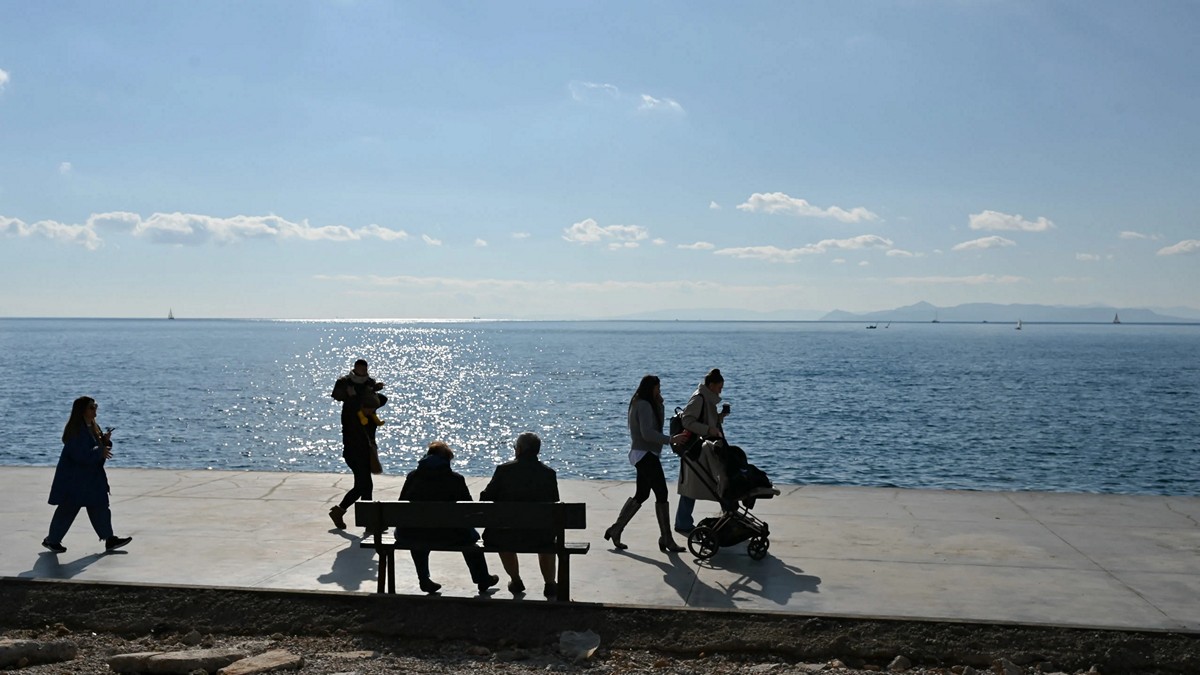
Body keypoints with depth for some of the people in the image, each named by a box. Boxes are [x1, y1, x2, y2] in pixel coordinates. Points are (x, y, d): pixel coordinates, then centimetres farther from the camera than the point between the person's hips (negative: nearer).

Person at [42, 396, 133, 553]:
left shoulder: (92, 427, 9)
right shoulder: (76, 430, -19)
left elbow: (97, 447, 16)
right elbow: (80, 454, -27)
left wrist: (105, 440, -3)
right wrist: (100, 452, -19)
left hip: (91, 478, 9)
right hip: (73, 478, -9)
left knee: (100, 508, 8)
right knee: (68, 509, 2)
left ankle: (109, 540, 10)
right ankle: (52, 540, 19)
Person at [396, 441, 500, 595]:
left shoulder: (412, 476, 5)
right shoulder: (456, 479, -1)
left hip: (411, 537, 2)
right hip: (445, 536, -2)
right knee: (471, 535, 27)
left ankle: (424, 580, 40)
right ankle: (483, 581, 39)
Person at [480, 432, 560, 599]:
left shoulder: (504, 470, -8)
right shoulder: (549, 473, -5)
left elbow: (485, 499, -1)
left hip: (508, 535, 0)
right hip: (539, 536, 1)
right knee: (548, 537, 36)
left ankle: (516, 581, 45)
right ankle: (550, 585, 34)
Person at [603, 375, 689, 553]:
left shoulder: (639, 404, 17)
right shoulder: (644, 405, -15)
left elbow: (659, 423, 21)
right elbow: (647, 433, -24)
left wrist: (660, 404, 10)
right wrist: (671, 440, -26)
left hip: (644, 455, 11)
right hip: (645, 454, -11)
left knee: (641, 495, 15)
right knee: (661, 493, -10)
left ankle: (615, 530, 20)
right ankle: (666, 539, -9)